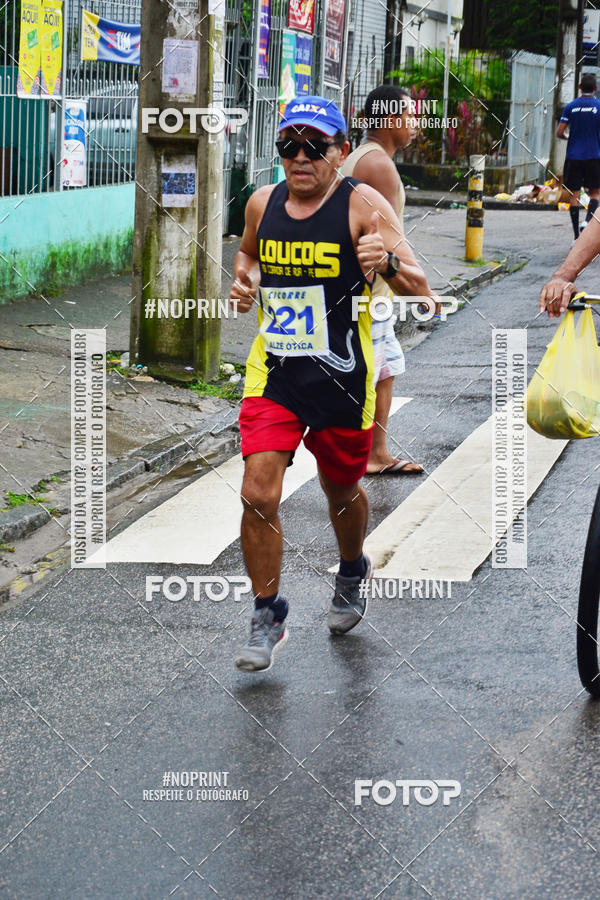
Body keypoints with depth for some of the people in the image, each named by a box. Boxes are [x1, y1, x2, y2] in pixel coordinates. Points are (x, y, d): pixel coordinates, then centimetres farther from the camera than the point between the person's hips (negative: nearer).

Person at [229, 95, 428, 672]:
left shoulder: (363, 204, -11)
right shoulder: (263, 203, 2)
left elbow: (419, 293, -16)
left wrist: (389, 262, -37)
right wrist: (243, 279, 4)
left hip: (342, 376, -2)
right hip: (272, 370, 2)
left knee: (341, 491, 17)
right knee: (258, 494, -11)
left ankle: (352, 571, 49)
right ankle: (267, 618, 6)